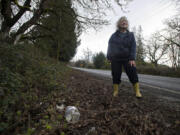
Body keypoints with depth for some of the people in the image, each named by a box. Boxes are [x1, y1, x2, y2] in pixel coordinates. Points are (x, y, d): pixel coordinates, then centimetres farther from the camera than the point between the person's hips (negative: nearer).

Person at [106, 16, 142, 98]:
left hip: (127, 59, 0)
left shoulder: (130, 35, 5)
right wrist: (108, 57, 11)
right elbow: (110, 46, 12)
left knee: (132, 73, -7)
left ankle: (137, 91, 2)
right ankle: (115, 91, 13)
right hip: (115, 59, 0)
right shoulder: (114, 35, 5)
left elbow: (133, 47, -4)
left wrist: (132, 58, -15)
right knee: (116, 75, 0)